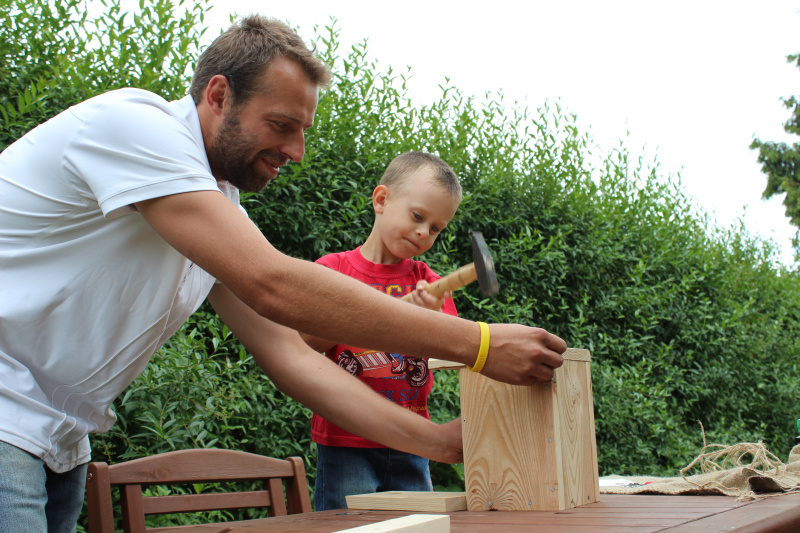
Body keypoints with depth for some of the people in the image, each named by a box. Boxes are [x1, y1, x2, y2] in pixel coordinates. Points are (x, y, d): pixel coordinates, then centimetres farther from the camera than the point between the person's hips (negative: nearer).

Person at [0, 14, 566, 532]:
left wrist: (442, 440, -2)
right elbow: (272, 285, -28)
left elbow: (289, 356, 6)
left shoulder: (222, 212, 9)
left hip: (56, 444, 9)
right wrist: (478, 343, -25)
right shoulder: (132, 122, -18)